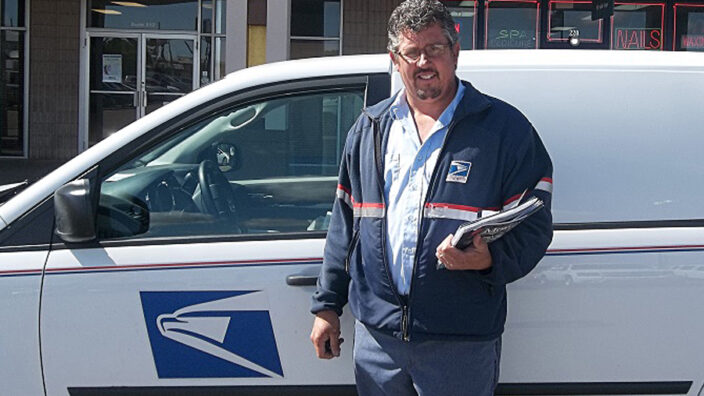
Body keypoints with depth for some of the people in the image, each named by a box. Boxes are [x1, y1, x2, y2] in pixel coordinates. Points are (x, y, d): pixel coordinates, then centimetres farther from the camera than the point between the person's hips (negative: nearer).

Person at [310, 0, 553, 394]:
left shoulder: (506, 129, -2)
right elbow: (344, 224, 17)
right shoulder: (369, 129, 12)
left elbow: (534, 226, -4)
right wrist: (327, 306, 14)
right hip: (376, 336, 4)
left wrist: (489, 260, -23)